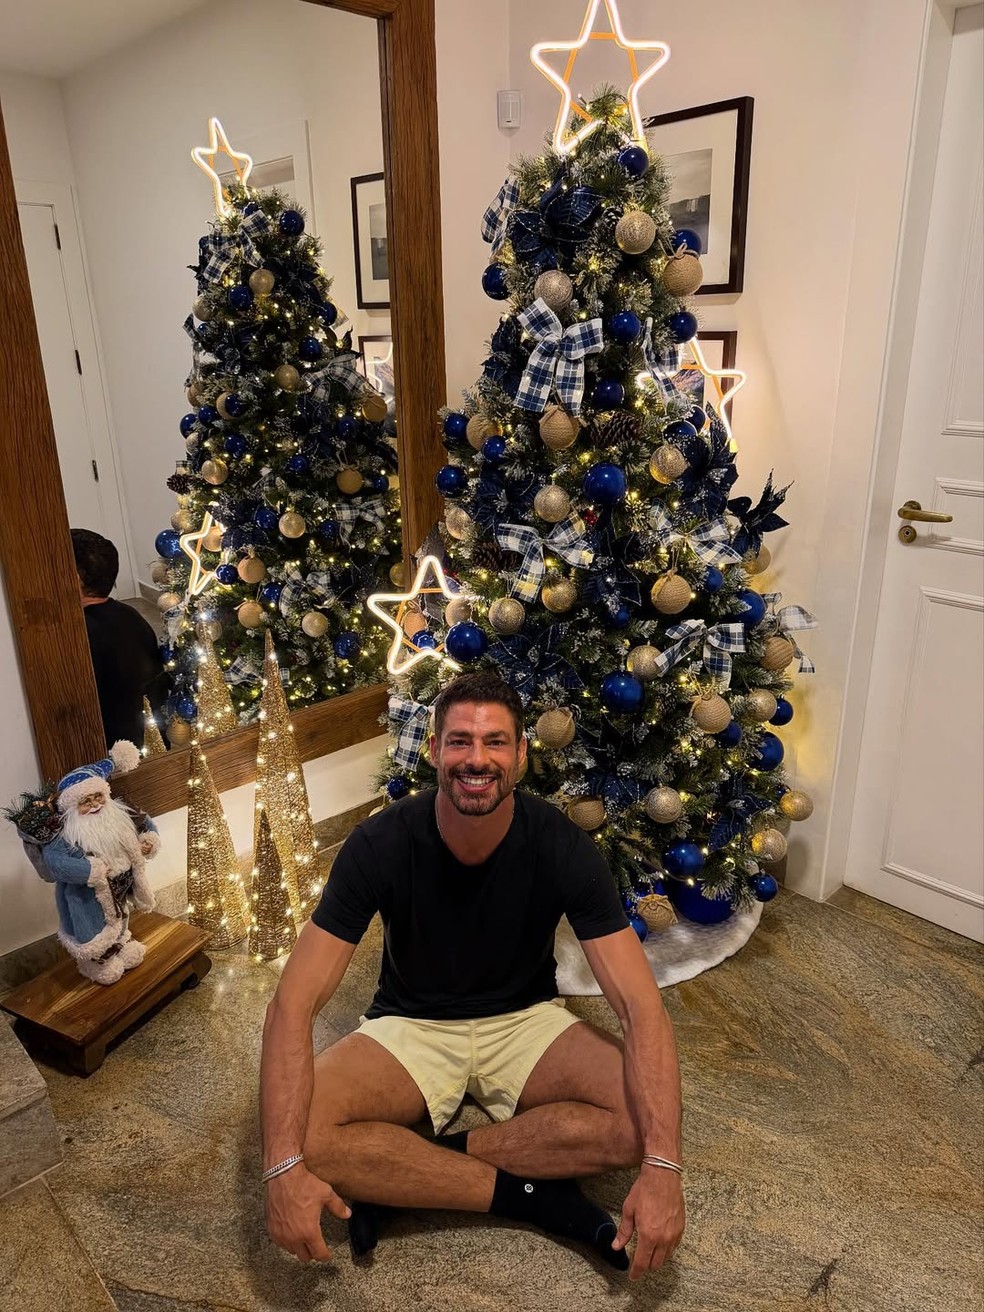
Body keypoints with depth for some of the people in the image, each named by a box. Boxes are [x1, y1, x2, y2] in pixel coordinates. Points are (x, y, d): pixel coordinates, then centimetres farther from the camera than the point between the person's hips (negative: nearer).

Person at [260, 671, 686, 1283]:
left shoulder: (562, 846, -22)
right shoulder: (380, 844, -23)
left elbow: (642, 1006, -24)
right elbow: (293, 1005, -23)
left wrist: (661, 1166, -36)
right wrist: (285, 1166, -35)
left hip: (525, 1020, 1)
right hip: (410, 1025, 0)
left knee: (642, 1117, -25)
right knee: (305, 1136, -29)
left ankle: (393, 1175, -15)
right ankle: (532, 1193, -13)